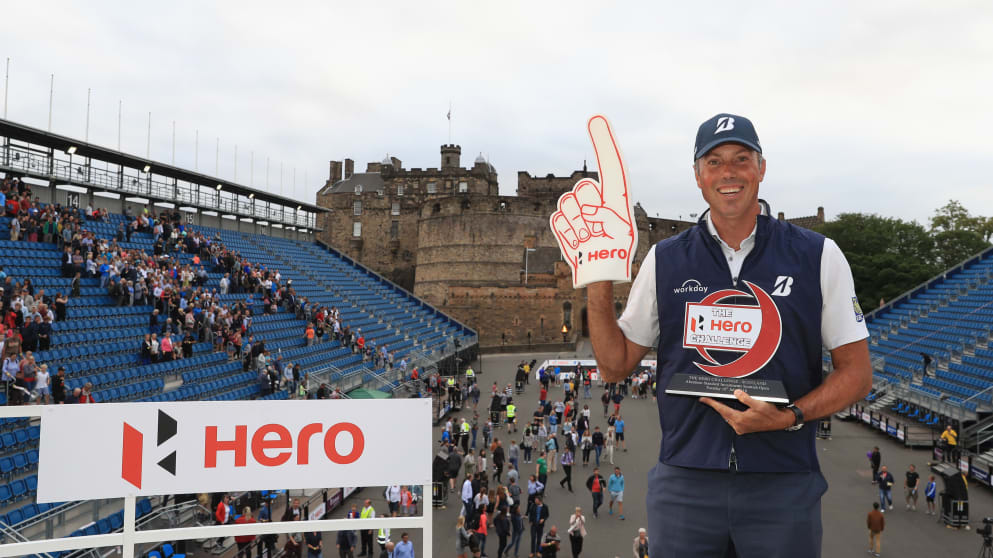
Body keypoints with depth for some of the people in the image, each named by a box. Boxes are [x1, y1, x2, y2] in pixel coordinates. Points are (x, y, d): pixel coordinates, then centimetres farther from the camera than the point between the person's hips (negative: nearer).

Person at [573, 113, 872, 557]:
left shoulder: (818, 257, 1)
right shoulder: (664, 261, 4)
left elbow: (856, 372, 3)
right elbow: (615, 366, 7)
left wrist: (790, 417, -14)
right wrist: (597, 279, -5)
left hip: (784, 485, 0)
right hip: (683, 483, 1)